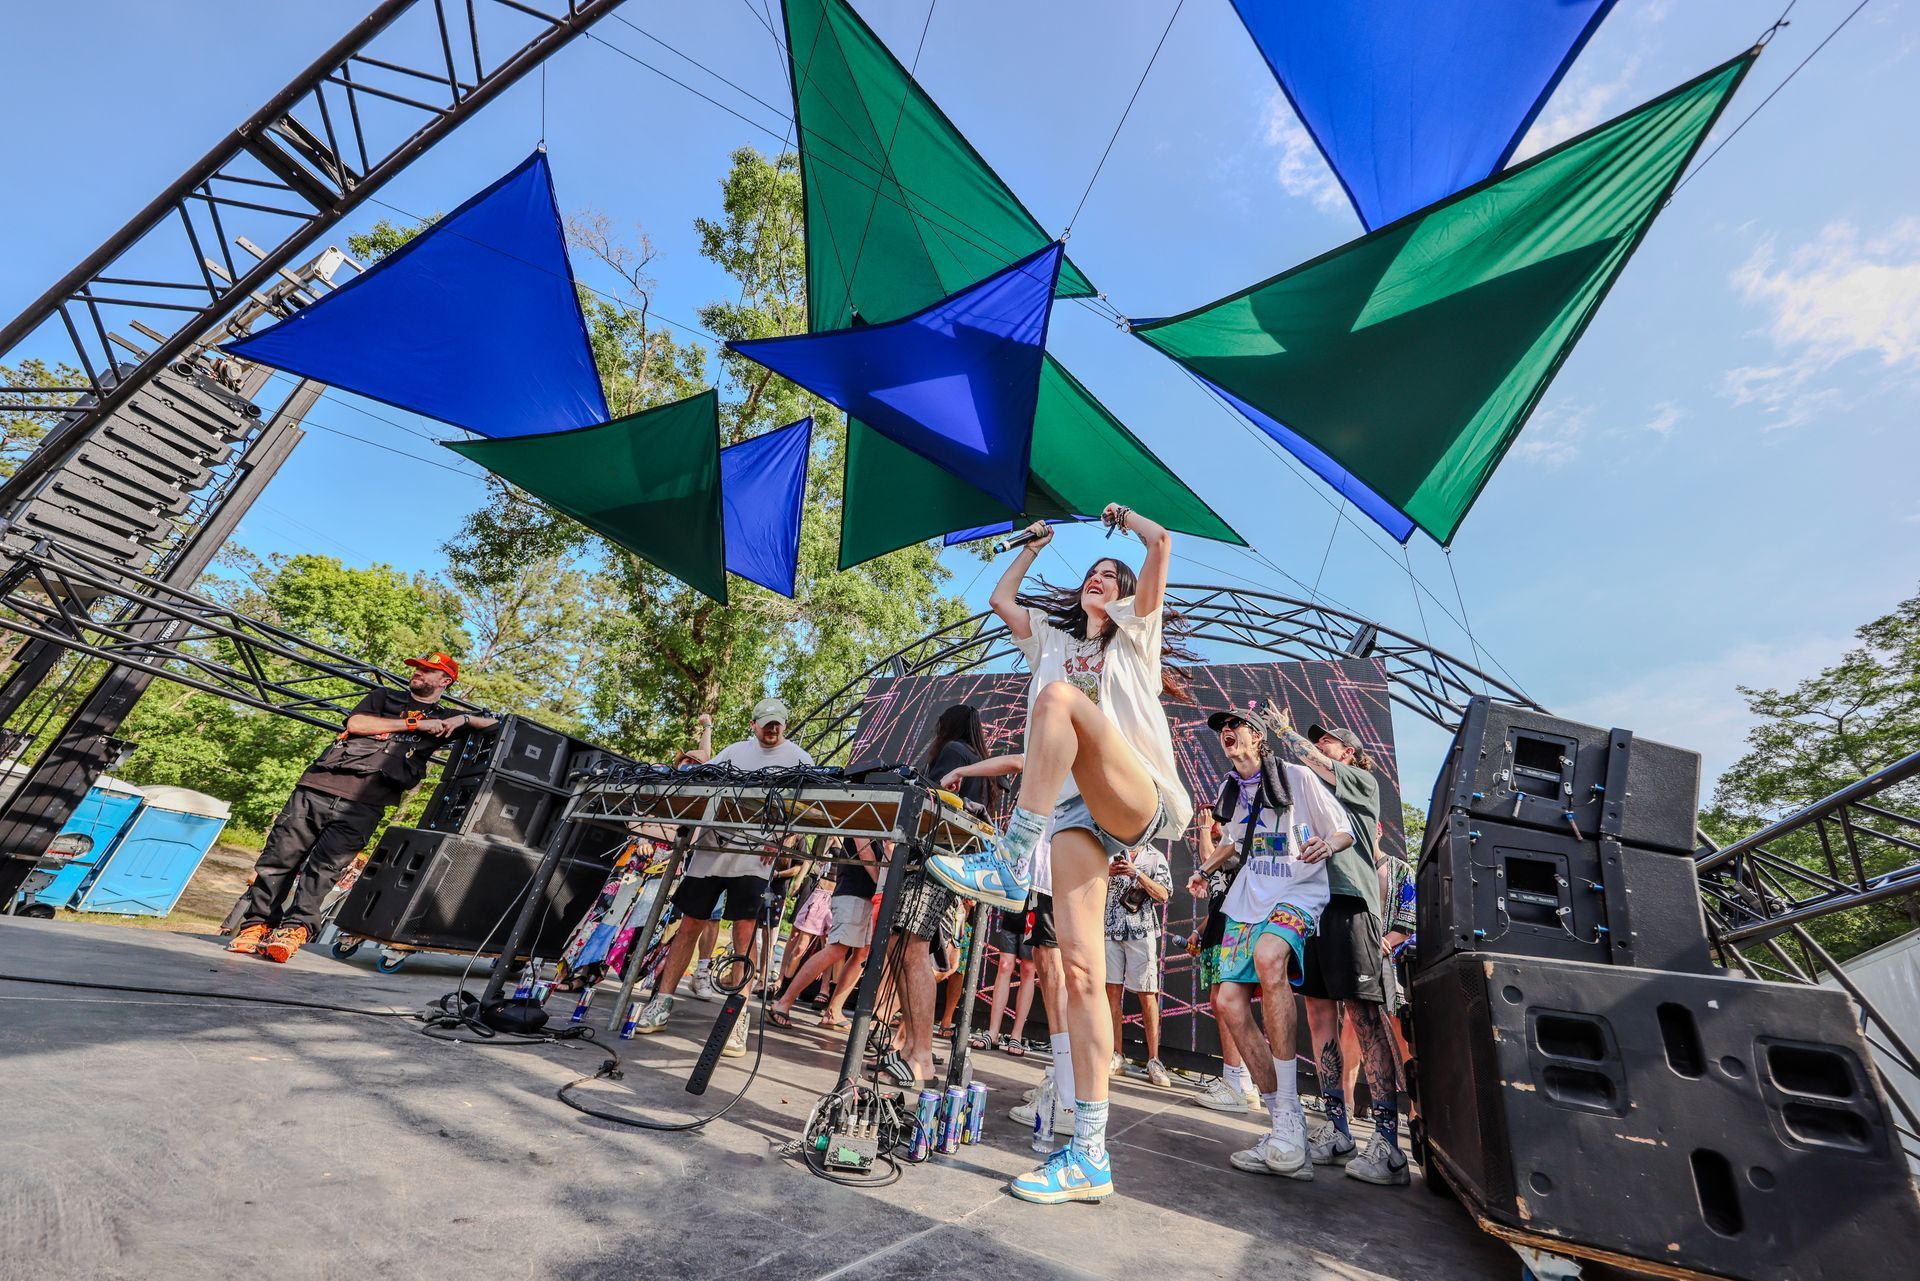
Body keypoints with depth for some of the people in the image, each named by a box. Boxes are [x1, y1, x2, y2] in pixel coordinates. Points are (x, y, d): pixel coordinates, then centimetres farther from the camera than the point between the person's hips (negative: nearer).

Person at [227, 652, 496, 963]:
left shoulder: (443, 719, 17)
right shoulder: (384, 697, 19)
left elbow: (493, 723, 14)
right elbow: (355, 723, 2)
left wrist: (463, 718, -3)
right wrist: (413, 723, -3)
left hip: (363, 805, -2)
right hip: (318, 786, 2)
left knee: (325, 866, -11)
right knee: (280, 856, 2)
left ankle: (295, 928, -9)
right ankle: (256, 923, 13)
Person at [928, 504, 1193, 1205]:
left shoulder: (1135, 631, 18)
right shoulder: (1052, 641, 29)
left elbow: (1162, 543, 10)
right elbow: (1001, 599, 33)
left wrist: (1122, 516, 29)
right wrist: (1032, 546, 42)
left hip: (1138, 800, -4)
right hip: (1075, 809, 4)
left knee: (1058, 695, -30)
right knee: (1079, 967, -9)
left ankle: (1008, 863, -34)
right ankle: (1090, 1156, -4)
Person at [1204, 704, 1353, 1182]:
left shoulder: (1296, 777, -3)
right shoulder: (1228, 794, 13)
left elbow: (1345, 831, -1)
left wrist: (1325, 845, -22)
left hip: (1296, 894, -6)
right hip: (1246, 900, 7)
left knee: (1268, 957, -37)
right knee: (1229, 1001, -6)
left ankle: (1288, 1116, -27)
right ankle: (1284, 1125, 7)